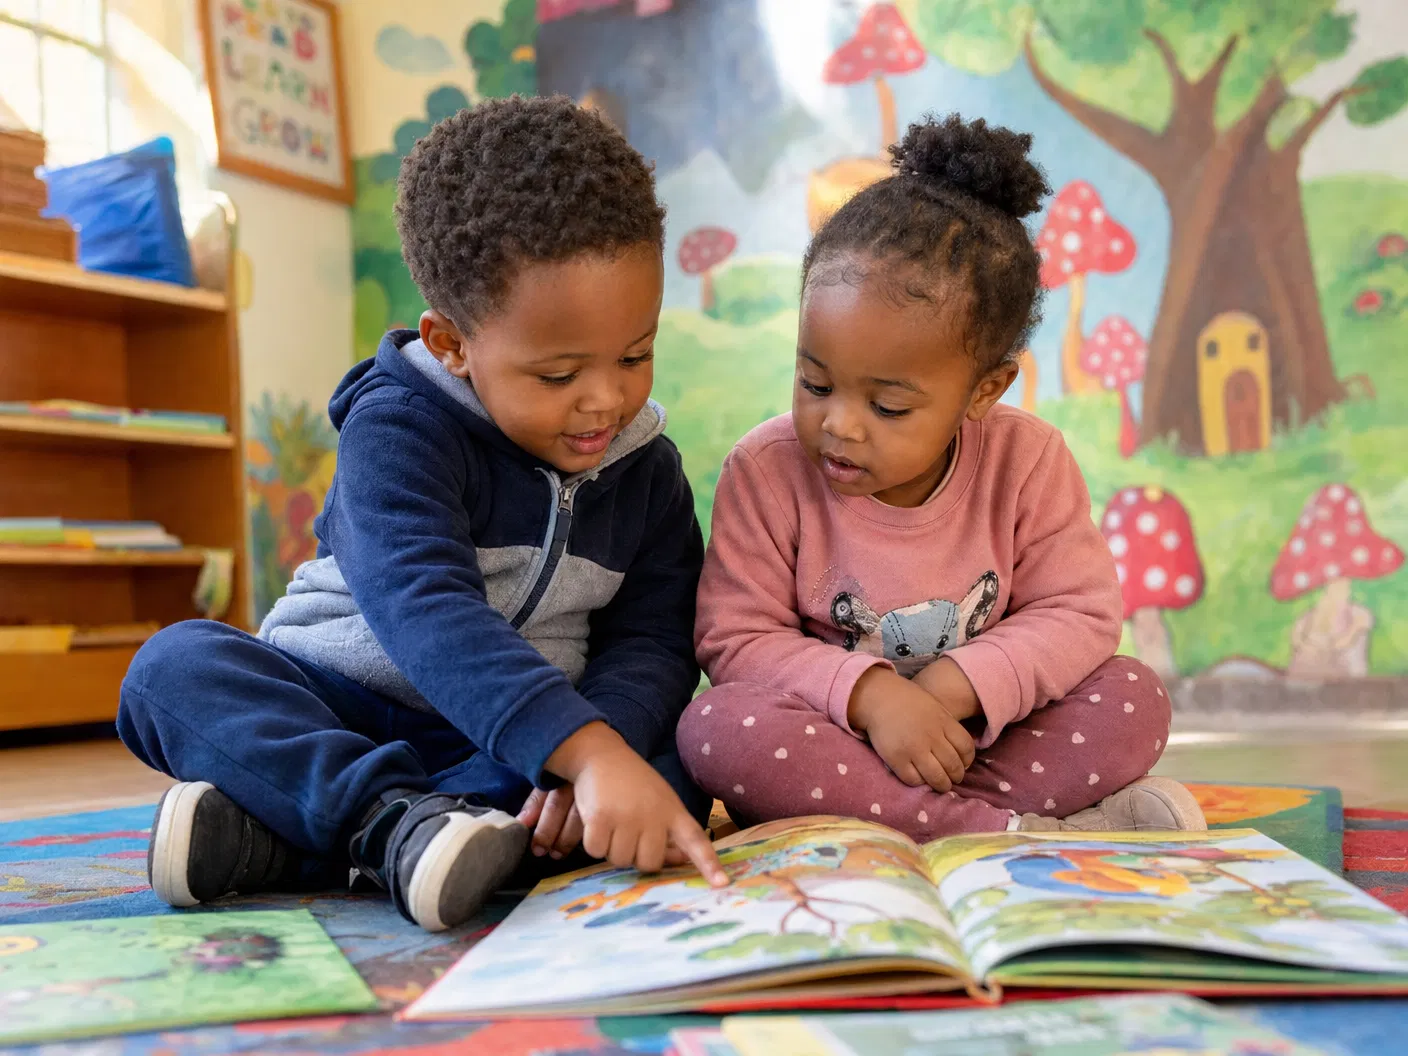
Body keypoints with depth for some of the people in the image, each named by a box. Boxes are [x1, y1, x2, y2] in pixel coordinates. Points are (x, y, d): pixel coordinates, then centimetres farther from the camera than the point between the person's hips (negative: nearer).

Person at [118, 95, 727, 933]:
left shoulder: (648, 471, 2)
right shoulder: (399, 427, -15)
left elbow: (651, 643, -5)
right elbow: (425, 609, -31)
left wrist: (599, 753, -29)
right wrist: (585, 751, -45)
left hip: (509, 751, 3)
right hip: (332, 715, -2)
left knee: (679, 766, -27)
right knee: (176, 665, -25)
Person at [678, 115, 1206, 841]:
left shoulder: (1026, 460, -8)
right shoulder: (767, 469, -12)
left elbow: (1080, 612, -8)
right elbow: (735, 638, -13)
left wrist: (951, 688, -23)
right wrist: (866, 693, -29)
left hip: (970, 740, 1)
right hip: (835, 740, -1)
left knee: (1134, 701, -18)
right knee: (715, 728, -32)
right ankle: (1010, 830, -27)